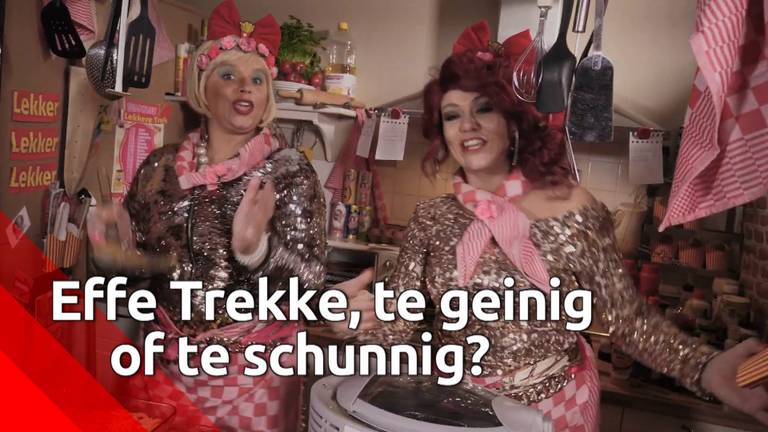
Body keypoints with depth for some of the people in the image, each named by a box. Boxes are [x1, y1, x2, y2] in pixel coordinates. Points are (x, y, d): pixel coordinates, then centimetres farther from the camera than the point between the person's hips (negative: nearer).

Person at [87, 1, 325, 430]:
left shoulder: (290, 170, -11)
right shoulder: (161, 165, 0)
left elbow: (310, 276, -17)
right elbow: (138, 256, 10)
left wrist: (255, 248, -35)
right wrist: (112, 234, -10)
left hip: (251, 371, -3)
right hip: (166, 362, 3)